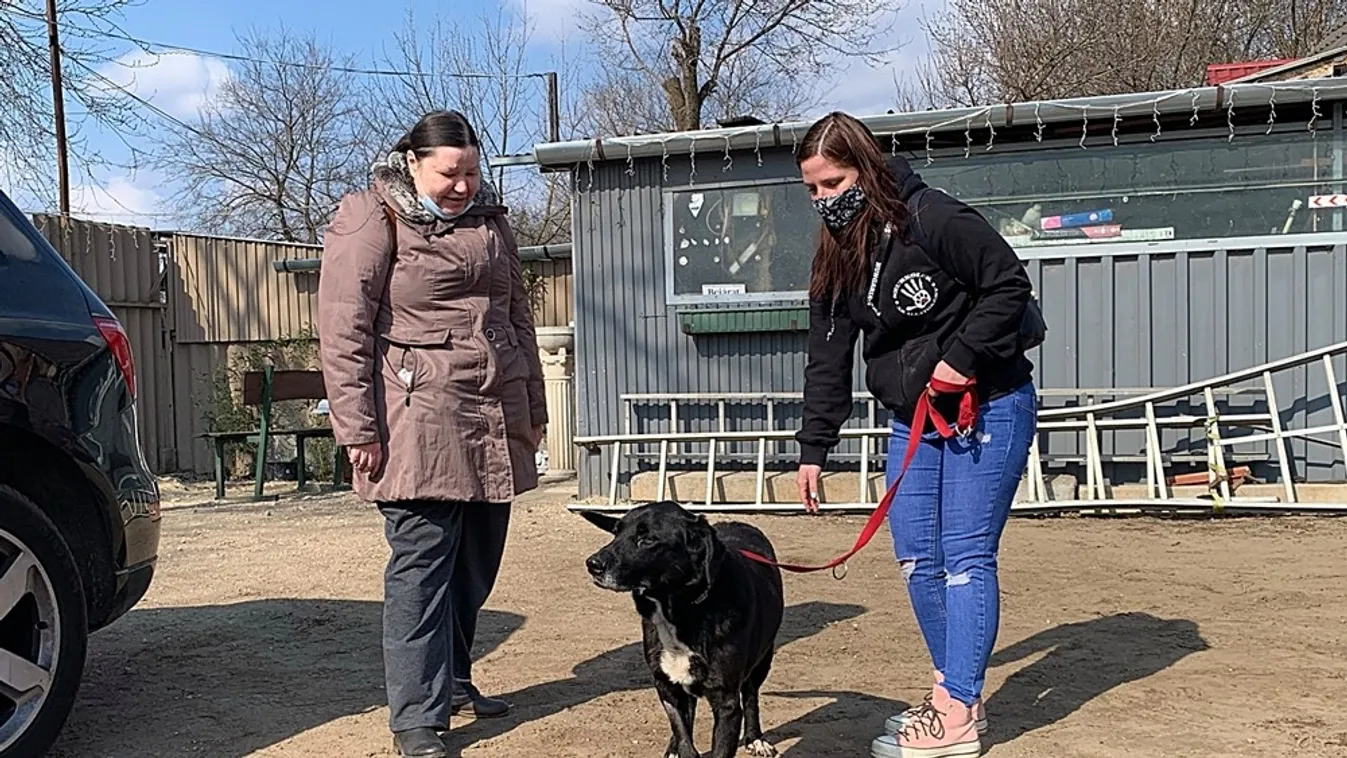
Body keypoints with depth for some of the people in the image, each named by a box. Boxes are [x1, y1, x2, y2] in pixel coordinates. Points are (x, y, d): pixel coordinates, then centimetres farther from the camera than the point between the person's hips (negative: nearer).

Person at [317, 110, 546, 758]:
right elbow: (343, 331, -8)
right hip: (419, 424, -6)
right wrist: (358, 429, -12)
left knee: (476, 564, 13)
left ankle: (453, 679, 32)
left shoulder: (489, 219, 17)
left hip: (495, 424, 7)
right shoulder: (371, 219, -4)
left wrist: (533, 408, 22)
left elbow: (518, 317, 23)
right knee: (421, 566, -3)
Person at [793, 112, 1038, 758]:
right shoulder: (836, 260, 5)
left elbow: (1010, 285, -15)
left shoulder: (933, 220, -17)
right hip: (913, 419, 8)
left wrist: (962, 358, -21)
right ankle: (957, 692, 22)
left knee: (966, 558, -6)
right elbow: (827, 361, 6)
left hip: (988, 409, -8)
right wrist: (813, 448, 4)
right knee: (915, 559, 7)